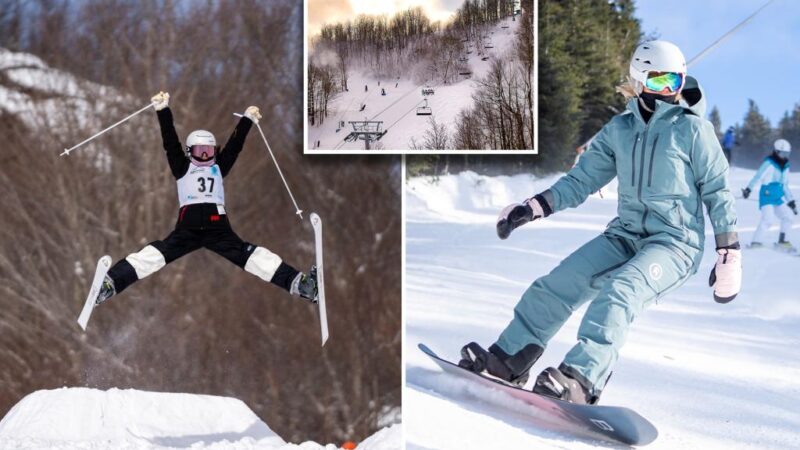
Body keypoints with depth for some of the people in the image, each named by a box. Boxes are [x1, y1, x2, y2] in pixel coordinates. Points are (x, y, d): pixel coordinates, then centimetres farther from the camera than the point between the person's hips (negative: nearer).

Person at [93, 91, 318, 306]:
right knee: (156, 253, -19)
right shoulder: (182, 168, 18)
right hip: (188, 227, -1)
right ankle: (111, 281, -36)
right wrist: (163, 111, -2)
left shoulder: (219, 167, 24)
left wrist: (247, 120, 8)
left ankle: (296, 282, -30)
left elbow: (234, 146, 17)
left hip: (218, 226, 1)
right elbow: (170, 143, 8)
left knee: (247, 254, -14)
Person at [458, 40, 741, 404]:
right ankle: (507, 359, 0)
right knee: (558, 283, -9)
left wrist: (729, 252, -5)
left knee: (618, 292, -31)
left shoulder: (693, 129, -4)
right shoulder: (619, 129, 8)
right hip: (626, 234, 5)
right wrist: (536, 207, 1)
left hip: (676, 242, -5)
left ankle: (581, 380, -42)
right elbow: (582, 179, 13)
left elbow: (718, 190, 0)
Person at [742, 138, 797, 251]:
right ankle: (756, 242, -12)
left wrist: (791, 201, 23)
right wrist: (748, 189, -27)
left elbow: (785, 186, 23)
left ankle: (781, 242, 16)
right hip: (767, 195, -8)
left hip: (778, 198, 8)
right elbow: (758, 176, -16)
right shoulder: (769, 163, -7)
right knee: (768, 219, -19)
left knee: (788, 218, 5)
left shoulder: (785, 167, 15)